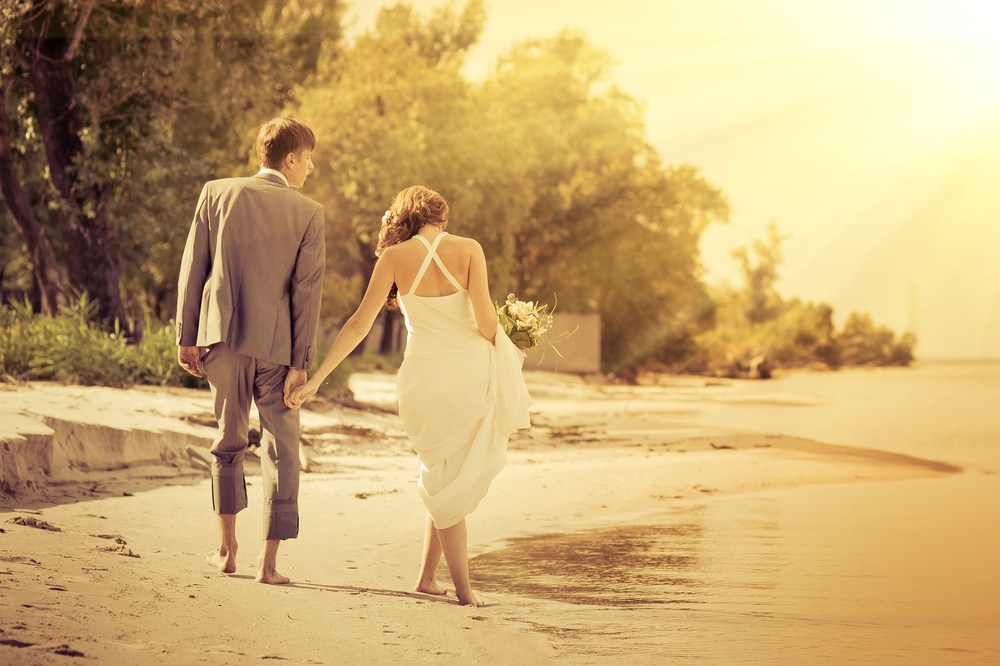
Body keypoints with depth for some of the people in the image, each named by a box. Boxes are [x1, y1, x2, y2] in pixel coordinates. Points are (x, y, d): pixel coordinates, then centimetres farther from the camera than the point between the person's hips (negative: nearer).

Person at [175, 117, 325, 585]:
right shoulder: (308, 213, -4)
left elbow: (193, 269, 2)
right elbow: (307, 290, -6)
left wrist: (186, 336, 7)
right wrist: (301, 361, -4)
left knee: (229, 439, 19)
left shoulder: (216, 194, 2)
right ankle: (269, 562, 3)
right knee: (281, 451, 6)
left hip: (223, 336, 2)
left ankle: (227, 548, 23)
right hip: (275, 343, -2)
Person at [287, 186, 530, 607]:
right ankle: (426, 575, 12)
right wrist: (496, 351, 11)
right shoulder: (468, 250, -4)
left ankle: (462, 587, 13)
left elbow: (359, 324, -3)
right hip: (473, 371, -1)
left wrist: (316, 379, 1)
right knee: (458, 480, 14)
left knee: (443, 478, 14)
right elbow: (486, 320, -11)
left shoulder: (395, 258, -1)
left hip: (426, 378, 1)